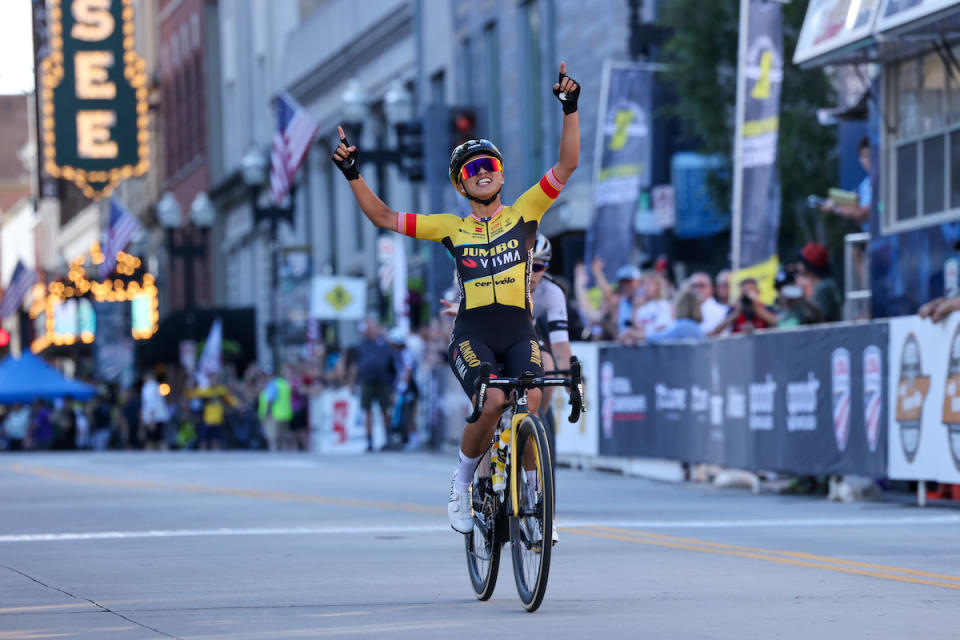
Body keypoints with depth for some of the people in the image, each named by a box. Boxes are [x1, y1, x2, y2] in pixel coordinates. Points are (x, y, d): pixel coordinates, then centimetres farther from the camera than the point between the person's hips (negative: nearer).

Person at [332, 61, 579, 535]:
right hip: (471, 335, -1)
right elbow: (385, 218, 12)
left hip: (519, 334, 1)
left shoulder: (523, 213, 9)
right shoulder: (452, 228, 10)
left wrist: (570, 109, -8)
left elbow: (567, 165, 1)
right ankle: (463, 481, -1)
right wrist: (353, 176, 5)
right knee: (494, 402, -25)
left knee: (530, 406, -21)